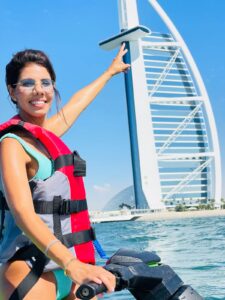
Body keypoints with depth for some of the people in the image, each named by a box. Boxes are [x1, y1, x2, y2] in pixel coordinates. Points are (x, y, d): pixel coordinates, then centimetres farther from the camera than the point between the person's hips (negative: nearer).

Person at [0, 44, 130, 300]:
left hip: (68, 266, 7)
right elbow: (23, 214, -24)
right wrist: (72, 264, -36)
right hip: (30, 270, -7)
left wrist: (110, 71, 45)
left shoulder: (47, 134, 11)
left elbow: (78, 100, 29)